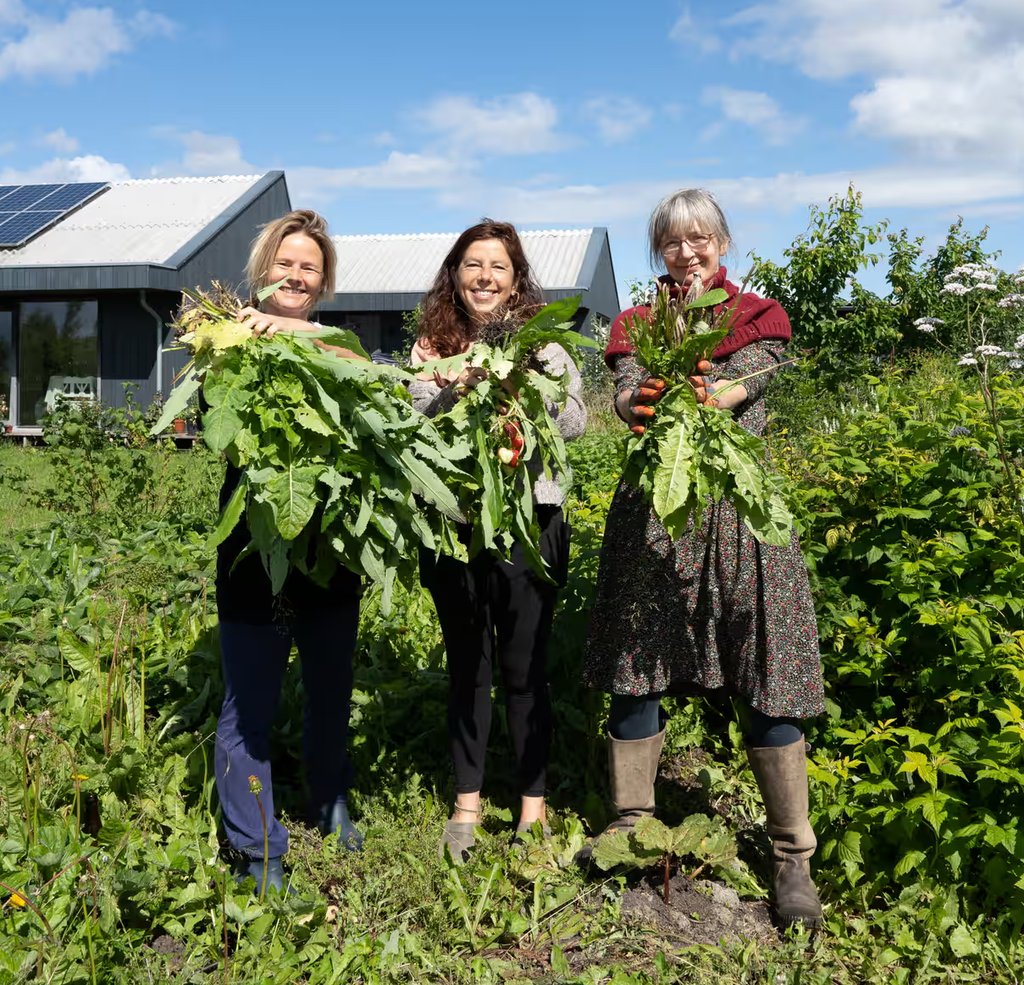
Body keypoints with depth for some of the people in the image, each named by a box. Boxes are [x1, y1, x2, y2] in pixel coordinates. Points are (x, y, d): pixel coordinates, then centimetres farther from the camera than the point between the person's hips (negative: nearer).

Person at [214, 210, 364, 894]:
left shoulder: (331, 345, 8)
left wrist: (303, 333, -28)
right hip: (256, 546, -3)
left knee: (332, 688, 18)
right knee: (251, 703, 2)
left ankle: (332, 804, 41)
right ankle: (257, 851, 18)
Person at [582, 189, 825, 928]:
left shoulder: (758, 319, 10)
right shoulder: (637, 324, 13)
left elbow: (746, 380, -12)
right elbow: (627, 395, -7)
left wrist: (707, 396, -35)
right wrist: (642, 404, -32)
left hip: (738, 505, -1)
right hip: (652, 507, 2)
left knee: (764, 682, -2)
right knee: (637, 671, 5)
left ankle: (793, 856, 11)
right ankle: (631, 826, 21)